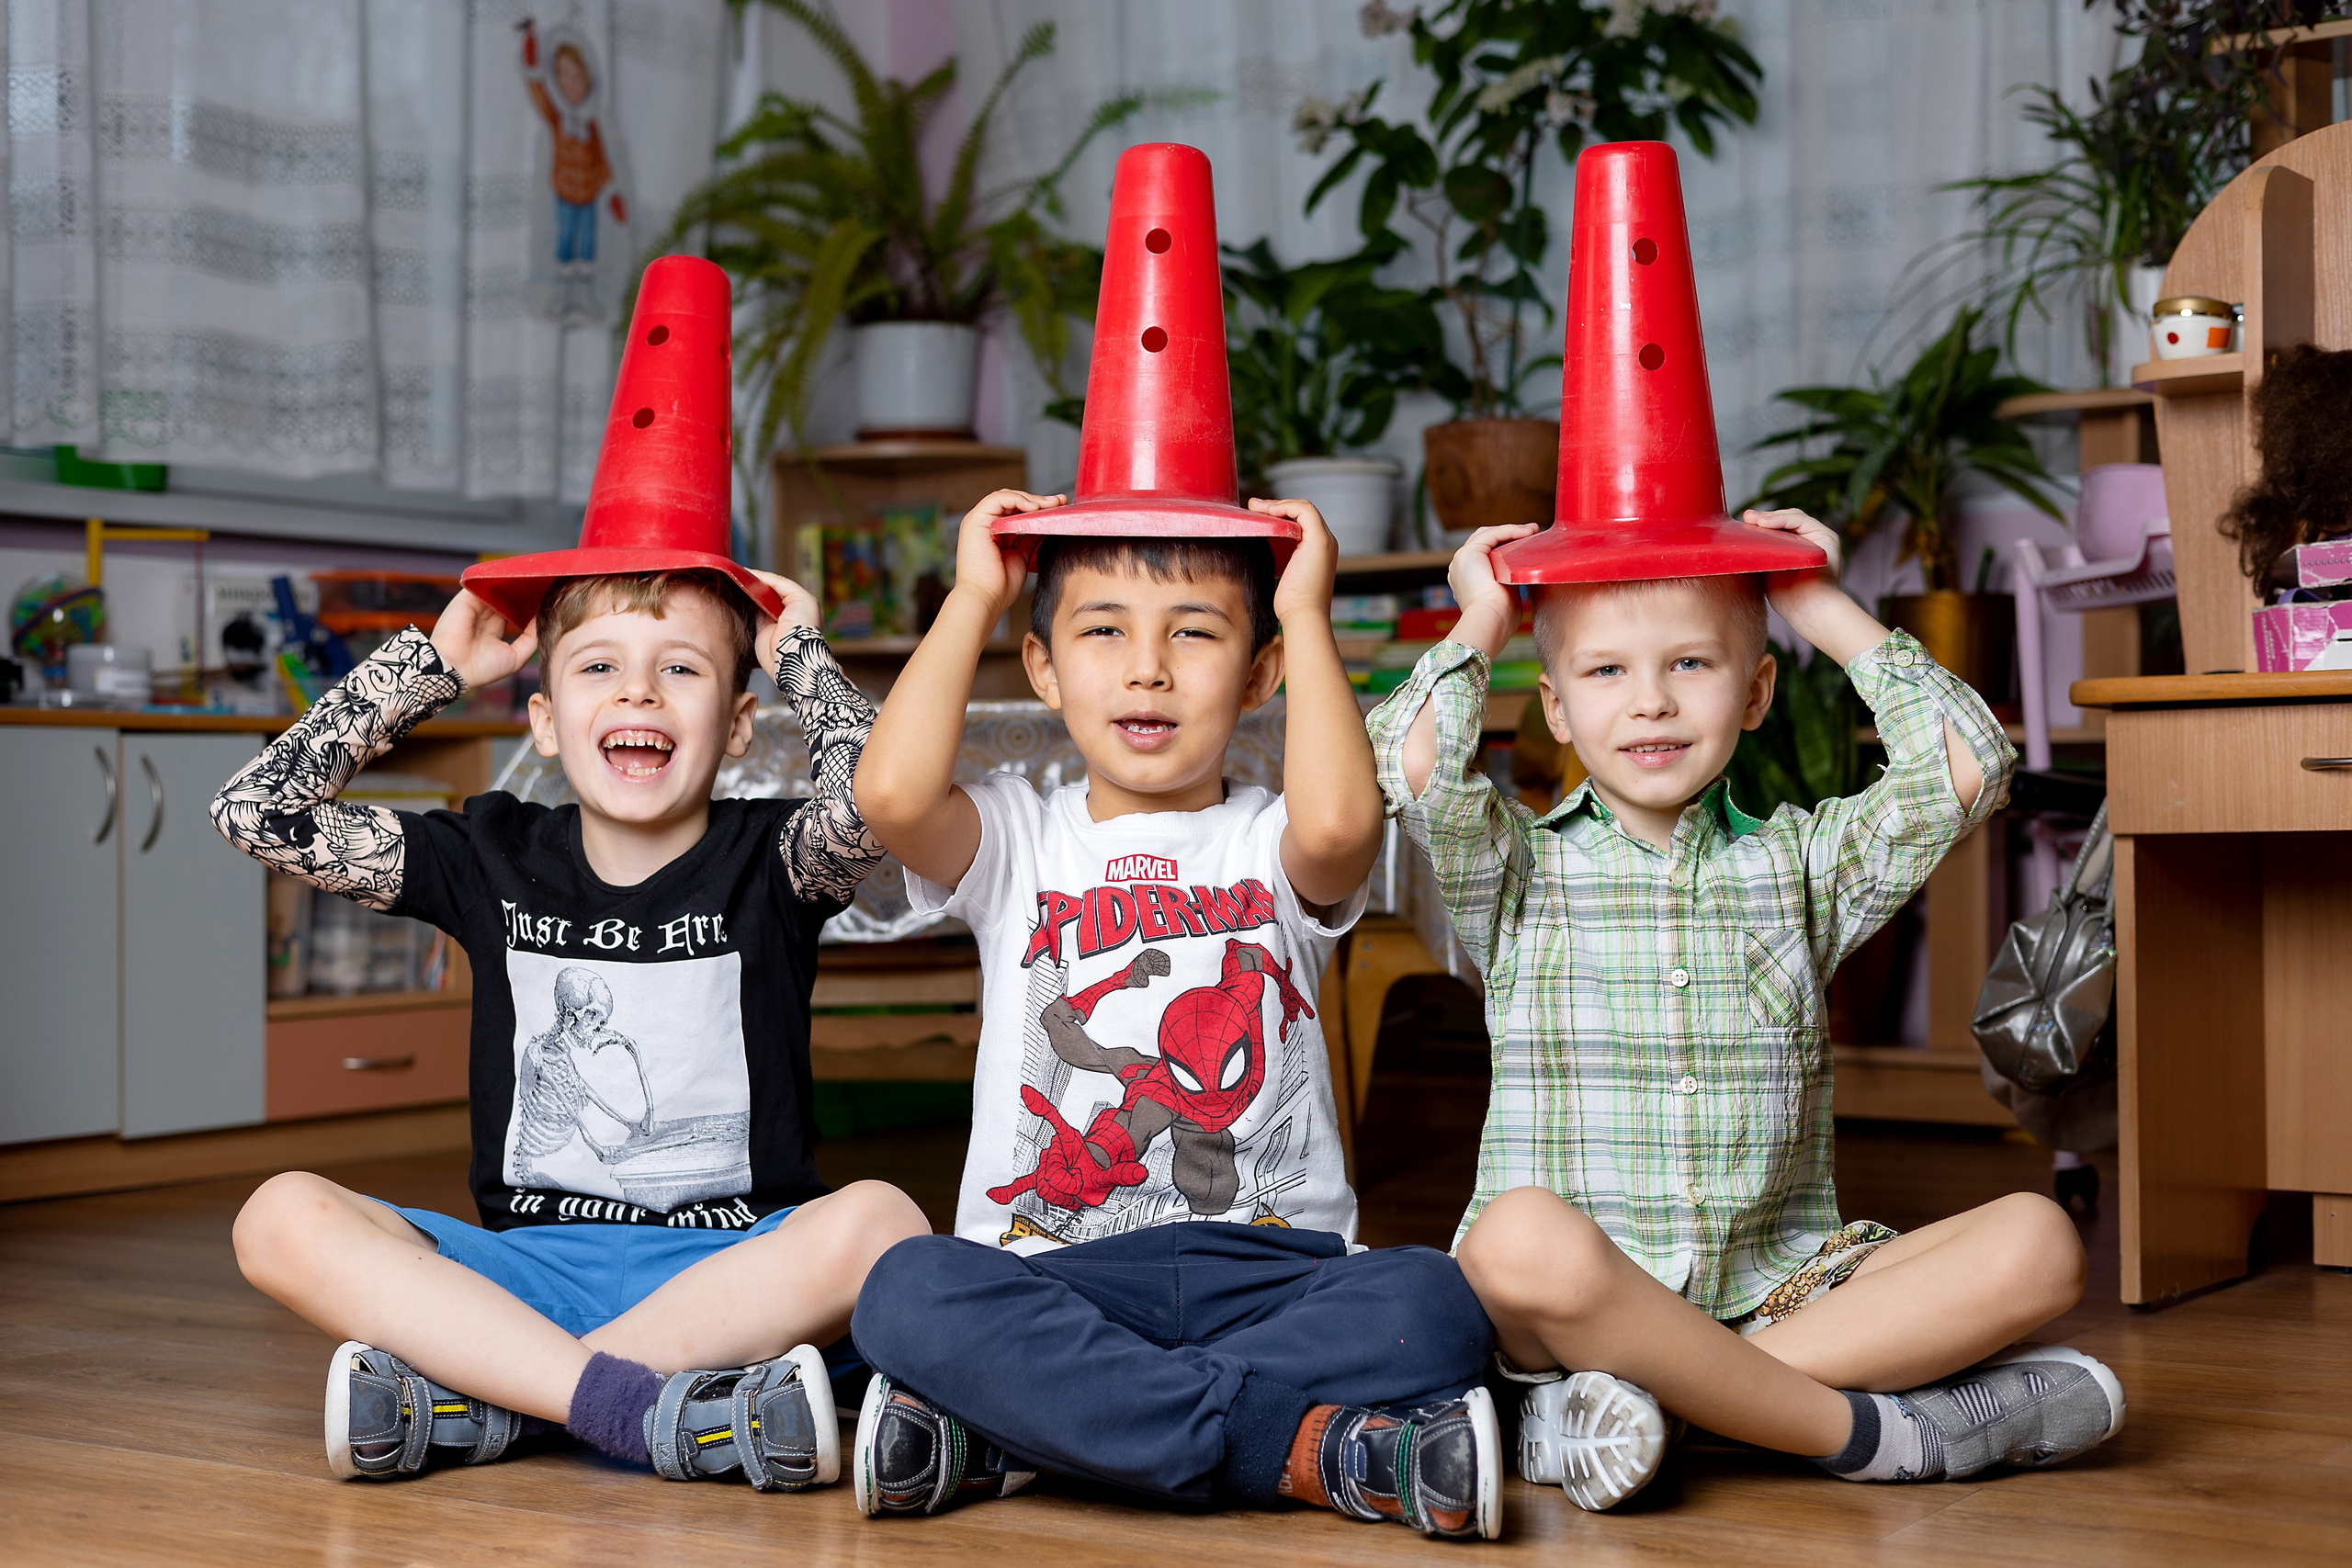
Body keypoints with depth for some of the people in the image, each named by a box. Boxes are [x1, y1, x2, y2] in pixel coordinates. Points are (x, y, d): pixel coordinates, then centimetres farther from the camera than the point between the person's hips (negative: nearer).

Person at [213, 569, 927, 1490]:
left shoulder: (766, 862, 1)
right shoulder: (496, 860, 9)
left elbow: (869, 799, -23)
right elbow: (255, 813, 5)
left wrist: (795, 648, -4)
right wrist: (433, 663, 8)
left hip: (732, 1271, -2)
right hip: (529, 1268, 2)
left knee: (877, 1221, -34)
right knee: (282, 1219, -21)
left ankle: (474, 1396, -30)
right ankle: (638, 1406, -34)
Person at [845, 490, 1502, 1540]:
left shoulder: (1272, 846, 10)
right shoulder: (1015, 841, 12)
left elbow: (1337, 821, -17)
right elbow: (892, 793, -12)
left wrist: (1306, 612, -3)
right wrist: (974, 598, 2)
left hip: (1270, 1271, 1)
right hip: (1051, 1277, 0)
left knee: (1427, 1304, -30)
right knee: (909, 1291, -32)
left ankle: (1007, 1433, -25)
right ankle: (1309, 1448, -28)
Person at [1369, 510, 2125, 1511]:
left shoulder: (1801, 865, 15)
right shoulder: (1520, 872, 8)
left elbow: (1967, 769, 0)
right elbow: (1410, 766, -13)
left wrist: (1829, 613, 7)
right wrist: (1478, 628, 4)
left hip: (1779, 1289, 4)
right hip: (1575, 1296, -3)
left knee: (2037, 1241, -20)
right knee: (1522, 1235, -39)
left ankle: (1653, 1391, -27)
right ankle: (1863, 1426, -26)